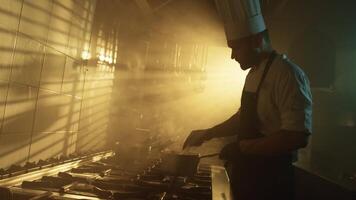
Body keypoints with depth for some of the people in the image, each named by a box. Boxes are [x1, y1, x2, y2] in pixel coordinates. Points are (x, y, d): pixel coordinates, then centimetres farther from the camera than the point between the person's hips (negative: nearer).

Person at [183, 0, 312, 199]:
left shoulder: (288, 74, -20)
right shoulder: (254, 73, 8)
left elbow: (297, 136, -26)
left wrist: (242, 147, -22)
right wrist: (207, 134, 11)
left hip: (270, 180, -8)